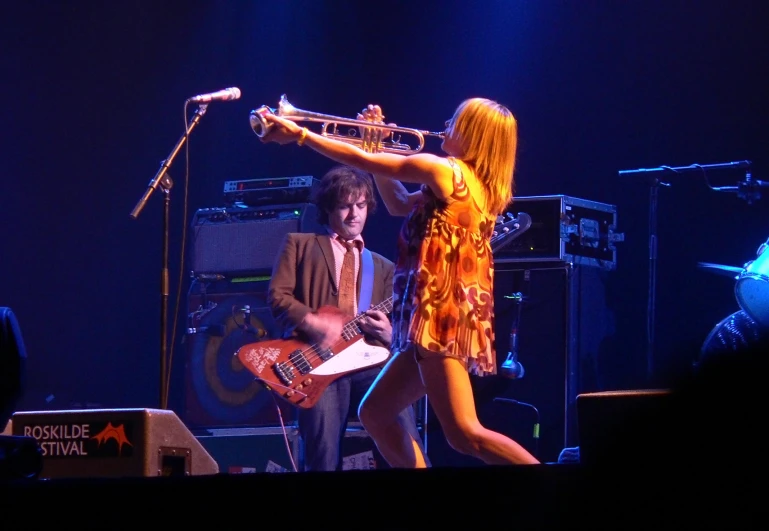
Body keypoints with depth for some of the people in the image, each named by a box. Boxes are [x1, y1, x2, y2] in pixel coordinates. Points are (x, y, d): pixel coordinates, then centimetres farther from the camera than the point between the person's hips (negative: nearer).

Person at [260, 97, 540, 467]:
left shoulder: (443, 169, -8)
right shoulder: (478, 186, 17)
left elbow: (361, 161, -2)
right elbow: (400, 205, 28)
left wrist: (299, 135, 7)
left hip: (443, 316, -10)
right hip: (458, 315, 10)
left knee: (465, 434, -17)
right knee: (374, 412, 15)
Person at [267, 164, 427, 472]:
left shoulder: (382, 267, 27)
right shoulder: (299, 244, 16)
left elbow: (393, 327, 21)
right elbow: (277, 296, 3)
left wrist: (387, 332, -4)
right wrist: (314, 323, -13)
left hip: (368, 362, 3)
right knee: (324, 460, -21)